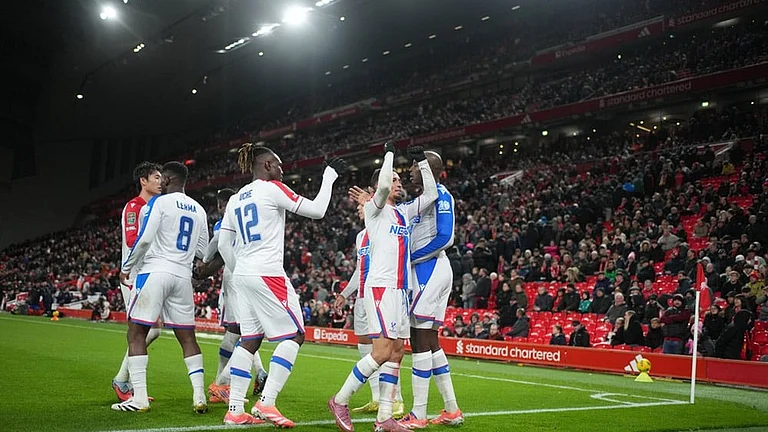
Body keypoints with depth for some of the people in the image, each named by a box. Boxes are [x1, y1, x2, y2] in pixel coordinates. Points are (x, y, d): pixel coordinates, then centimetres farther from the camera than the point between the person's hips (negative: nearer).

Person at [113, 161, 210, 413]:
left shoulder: (160, 202, -4)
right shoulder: (199, 210, 14)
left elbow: (144, 238, -12)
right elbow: (202, 251, 16)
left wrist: (126, 267, 1)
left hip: (155, 272, -6)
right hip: (183, 276, 6)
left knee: (136, 334, 1)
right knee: (187, 336, 10)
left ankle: (139, 399, -3)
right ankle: (199, 397, 4)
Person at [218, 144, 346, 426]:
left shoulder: (235, 199, 16)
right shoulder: (272, 189, -5)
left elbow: (224, 245, 15)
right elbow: (317, 210, -5)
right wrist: (329, 176, 5)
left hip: (242, 276, 8)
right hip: (268, 274, -8)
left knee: (249, 341, 11)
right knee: (294, 336, -1)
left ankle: (235, 410, 8)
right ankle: (266, 403, -8)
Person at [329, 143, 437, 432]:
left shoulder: (403, 213, 21)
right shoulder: (375, 208, 0)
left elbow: (431, 194, 25)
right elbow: (382, 185, -20)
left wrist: (422, 160, 18)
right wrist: (389, 153, -4)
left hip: (401, 288, 8)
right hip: (381, 286, -8)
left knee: (396, 353, 3)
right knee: (382, 351, -15)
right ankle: (340, 401, -1)